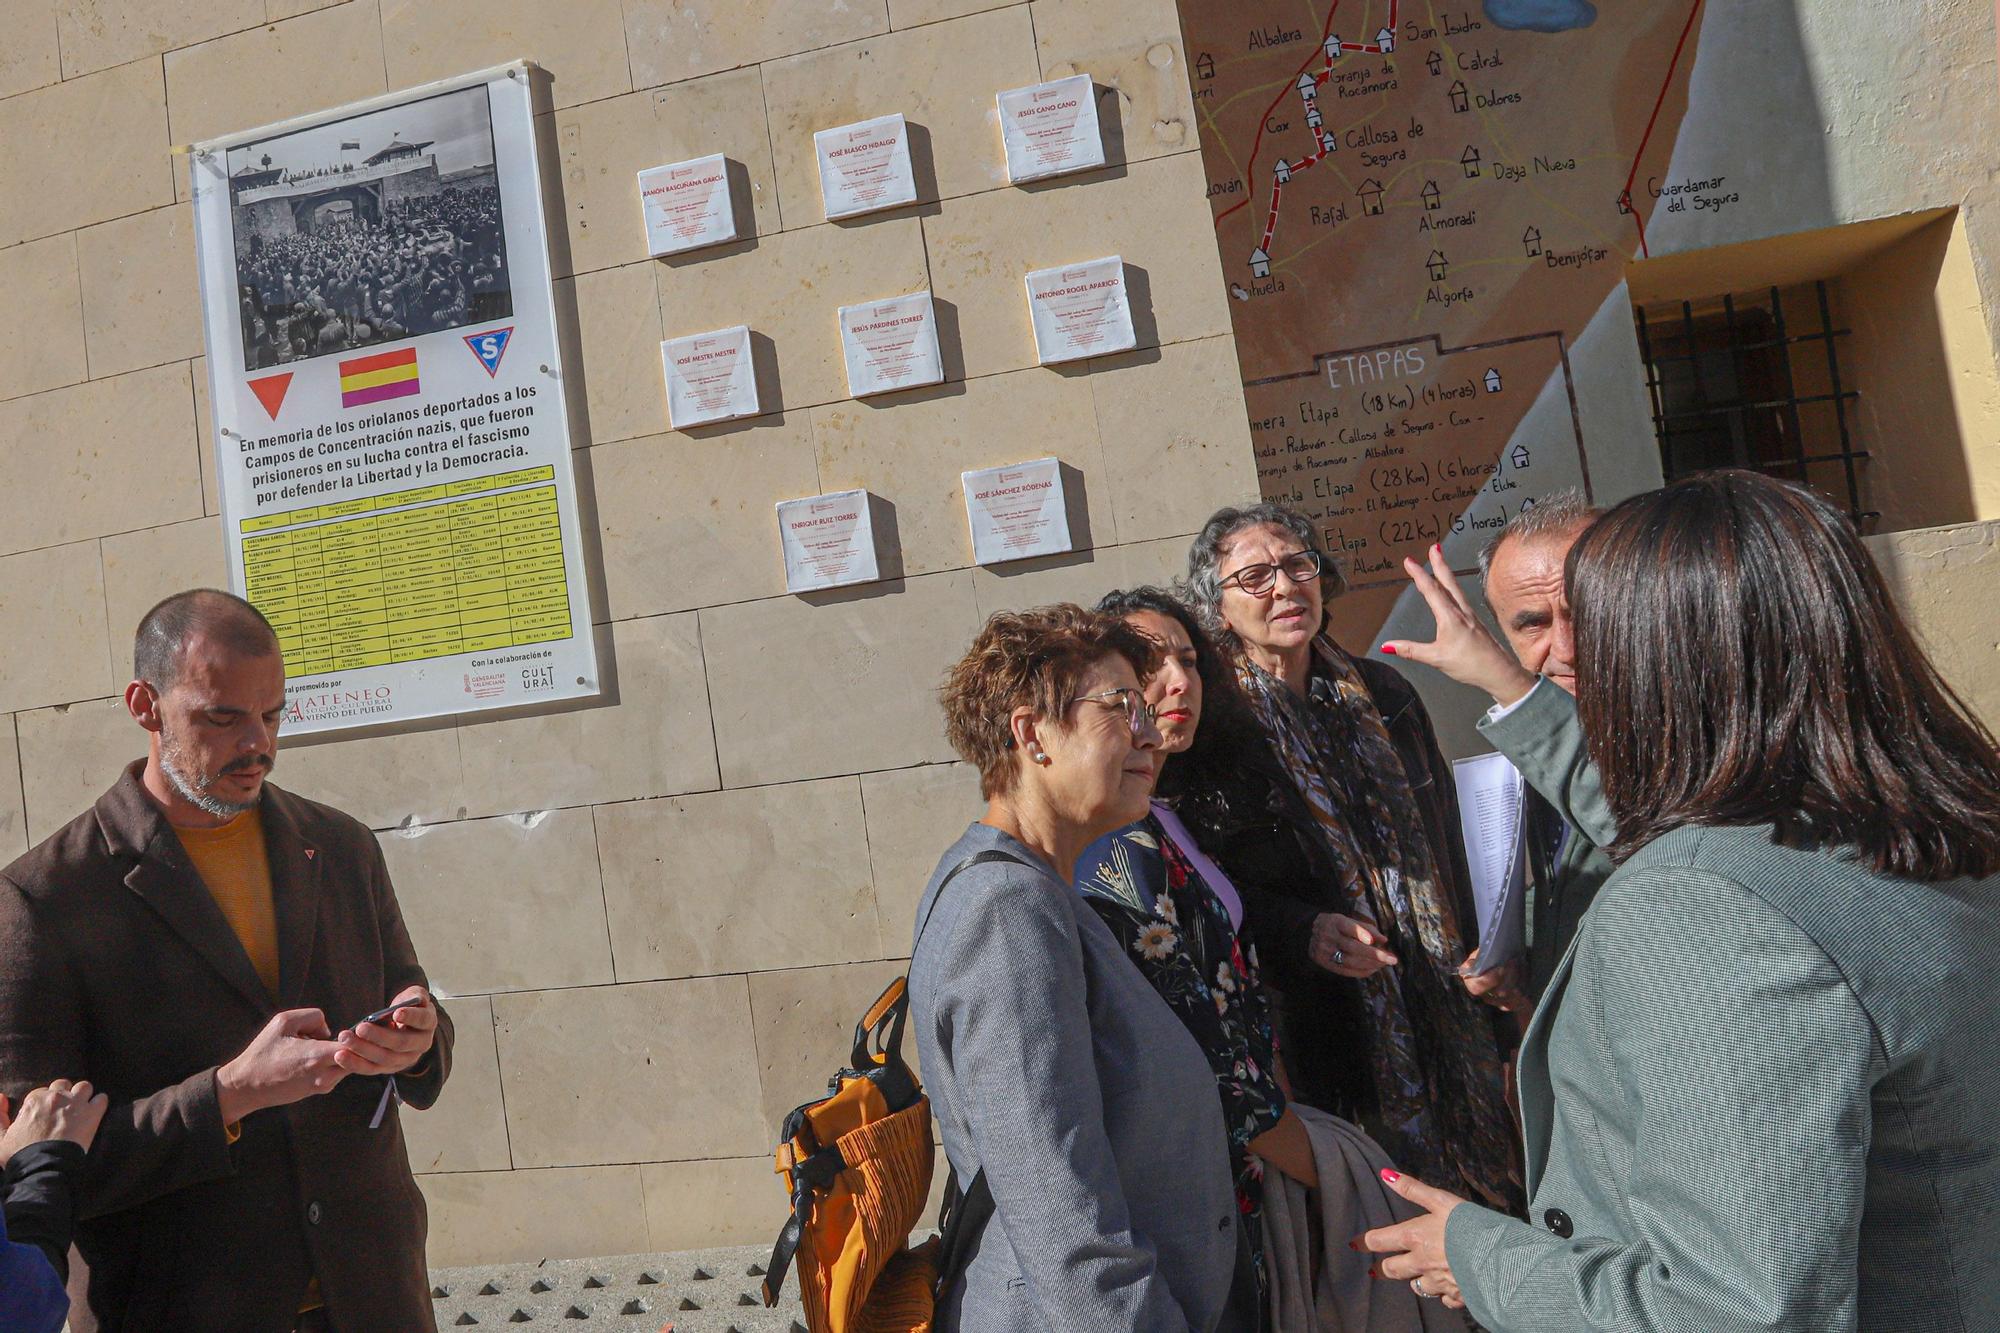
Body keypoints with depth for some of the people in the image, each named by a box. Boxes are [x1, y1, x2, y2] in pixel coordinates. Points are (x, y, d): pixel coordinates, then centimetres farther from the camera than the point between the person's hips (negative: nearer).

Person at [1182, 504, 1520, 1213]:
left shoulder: (1385, 695, 9)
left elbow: (1447, 835, 15)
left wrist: (1470, 960, 7)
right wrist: (1302, 932, -23)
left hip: (1438, 992, 5)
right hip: (1319, 1015, -5)